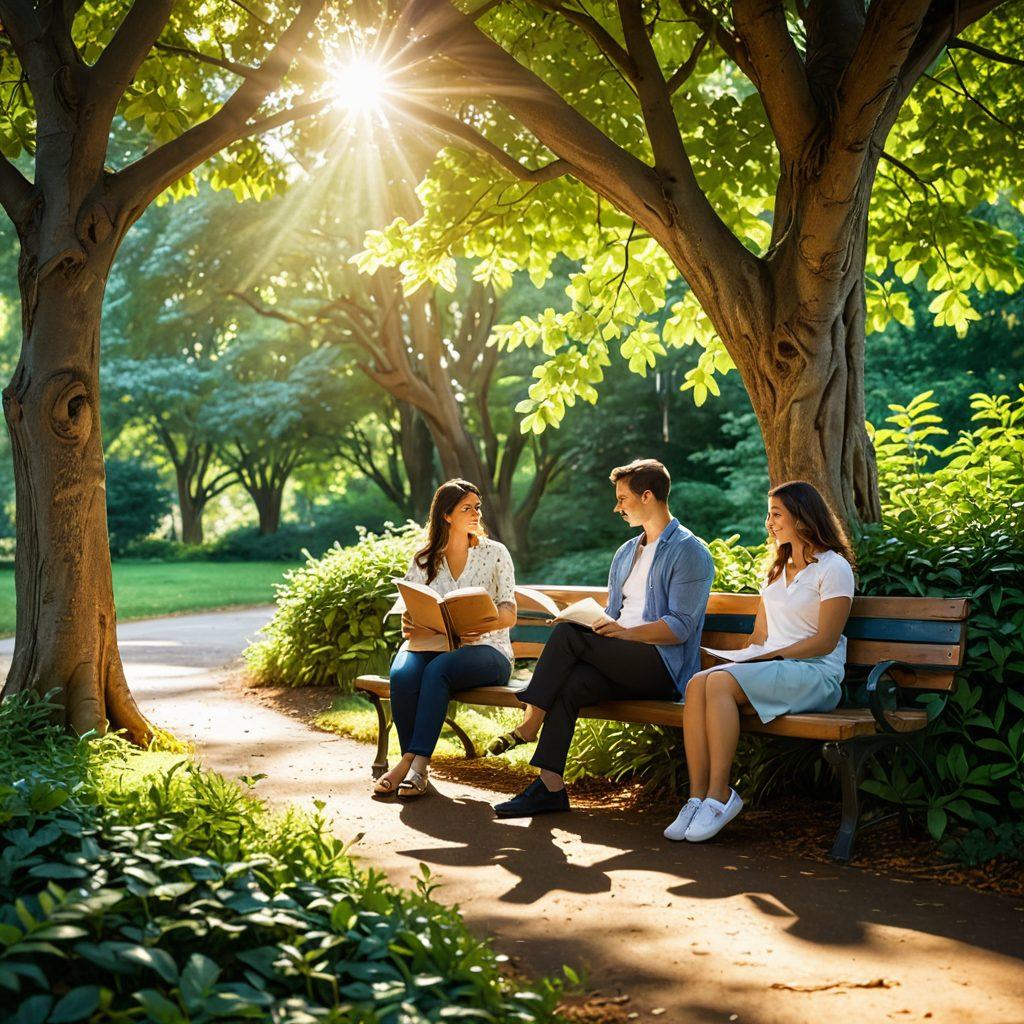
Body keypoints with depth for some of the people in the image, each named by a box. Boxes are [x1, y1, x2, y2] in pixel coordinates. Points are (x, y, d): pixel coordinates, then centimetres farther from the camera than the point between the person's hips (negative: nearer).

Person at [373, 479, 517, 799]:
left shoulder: (495, 553, 7)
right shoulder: (423, 559, 13)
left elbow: (509, 614, 0)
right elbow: (408, 610, 11)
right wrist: (408, 626, -14)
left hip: (484, 650, -2)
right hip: (432, 646, 2)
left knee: (437, 670, -35)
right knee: (402, 674, -32)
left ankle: (414, 762, -35)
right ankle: (412, 761, -25)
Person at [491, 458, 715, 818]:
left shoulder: (689, 552, -3)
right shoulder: (625, 553, 24)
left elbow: (681, 627, -12)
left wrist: (625, 632, -24)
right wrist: (592, 624, 2)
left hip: (663, 665, -7)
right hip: (621, 661, 7)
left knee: (567, 634, -24)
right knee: (569, 683, -25)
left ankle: (530, 724, -15)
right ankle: (549, 785, -27)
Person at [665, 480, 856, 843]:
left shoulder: (833, 568, -1)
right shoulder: (778, 568, 25)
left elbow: (825, 641, -9)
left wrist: (772, 656, -15)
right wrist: (745, 658, 2)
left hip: (814, 675, -7)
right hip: (768, 666, 7)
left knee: (721, 682, -32)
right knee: (696, 685, -25)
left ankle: (719, 795, -28)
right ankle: (698, 798, -29)